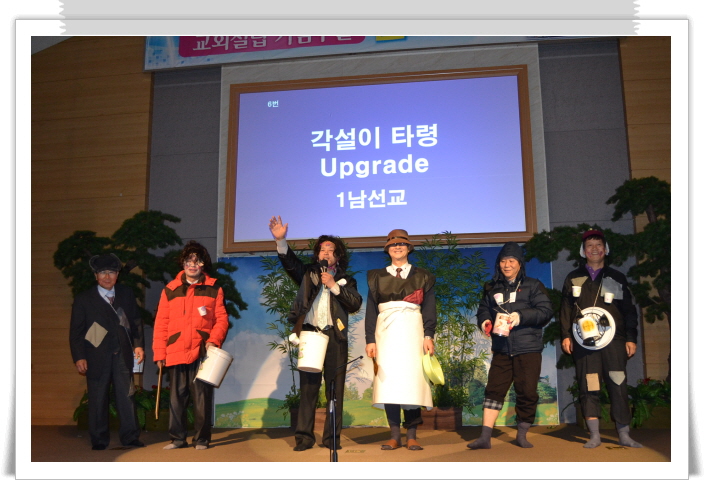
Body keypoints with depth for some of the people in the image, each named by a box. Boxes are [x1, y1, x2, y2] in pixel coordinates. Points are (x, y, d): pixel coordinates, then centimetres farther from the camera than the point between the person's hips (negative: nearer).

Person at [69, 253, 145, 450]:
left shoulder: (126, 294, 10)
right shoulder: (83, 299, 2)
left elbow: (136, 321, 12)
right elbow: (76, 331, 1)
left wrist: (138, 345, 1)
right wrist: (79, 357, -7)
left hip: (123, 355, 2)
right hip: (97, 356, -2)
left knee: (127, 395, 2)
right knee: (97, 398, 4)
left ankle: (130, 436, 10)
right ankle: (99, 439, 15)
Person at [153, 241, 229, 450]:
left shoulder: (214, 289, 8)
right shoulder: (170, 290, 11)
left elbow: (221, 319, 4)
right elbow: (161, 324, 9)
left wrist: (214, 341, -12)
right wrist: (159, 353, 3)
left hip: (203, 353, -2)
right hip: (176, 354, 2)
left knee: (202, 397, 0)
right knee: (176, 398, 5)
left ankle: (201, 439, 11)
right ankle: (178, 439, 16)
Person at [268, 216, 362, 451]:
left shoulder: (345, 280, 13)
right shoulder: (308, 274, 14)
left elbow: (356, 304, -3)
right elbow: (289, 261, -3)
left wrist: (334, 286, -9)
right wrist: (280, 240, -20)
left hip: (335, 337, 0)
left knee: (335, 388, 1)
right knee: (307, 387, -1)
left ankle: (332, 437, 7)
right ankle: (304, 436, 3)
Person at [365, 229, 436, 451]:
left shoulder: (422, 276, 13)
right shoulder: (377, 277, 15)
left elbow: (429, 308, 6)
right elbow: (371, 310, 9)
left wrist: (429, 335, -8)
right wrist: (370, 339, -1)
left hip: (412, 331, -1)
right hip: (386, 331, 1)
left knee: (412, 380, -7)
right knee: (388, 381, -4)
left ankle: (411, 436, -1)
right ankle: (394, 435, 1)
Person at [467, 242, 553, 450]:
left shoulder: (533, 285, 4)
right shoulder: (492, 288, 14)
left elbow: (546, 311, -6)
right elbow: (483, 309, 18)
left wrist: (521, 316, -20)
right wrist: (485, 321, -5)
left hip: (528, 349, -2)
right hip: (501, 350, 2)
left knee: (527, 392, 2)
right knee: (494, 390, -2)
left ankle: (522, 435, 18)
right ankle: (485, 437, -2)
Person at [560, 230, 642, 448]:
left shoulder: (617, 278, 14)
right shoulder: (573, 278, 14)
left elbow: (629, 310, 12)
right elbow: (566, 309, 10)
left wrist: (631, 338, 4)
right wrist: (566, 335, 0)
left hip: (613, 340, 0)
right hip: (584, 341, 0)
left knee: (618, 387, -4)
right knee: (588, 388, -2)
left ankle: (624, 435, 6)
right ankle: (594, 435, 4)